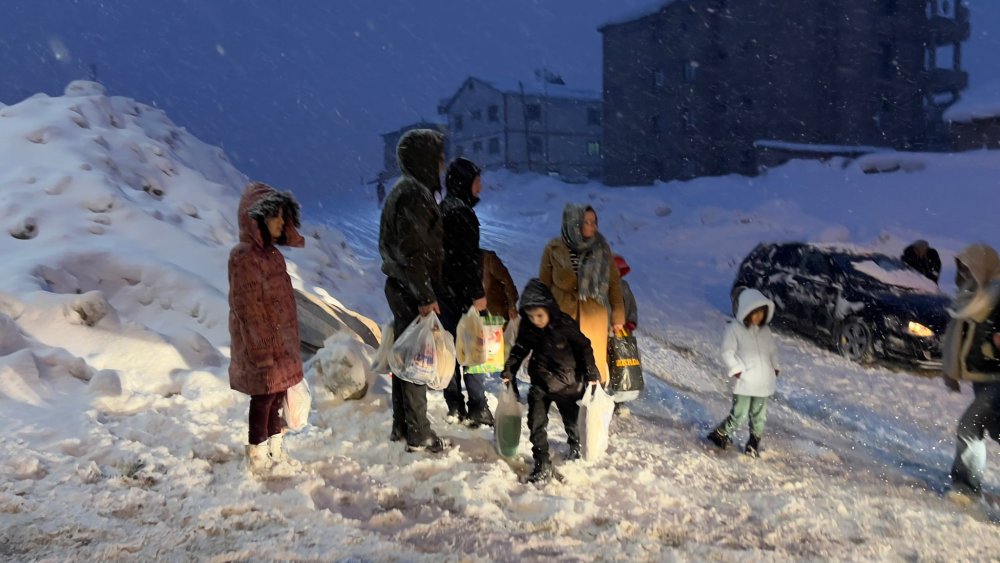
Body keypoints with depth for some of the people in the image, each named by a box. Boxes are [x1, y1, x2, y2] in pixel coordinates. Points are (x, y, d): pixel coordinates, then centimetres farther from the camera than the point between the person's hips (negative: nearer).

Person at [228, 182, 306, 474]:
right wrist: (263, 352, -18)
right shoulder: (243, 257, -19)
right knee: (264, 397, 4)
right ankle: (258, 458, 20)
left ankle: (276, 452, 30)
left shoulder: (270, 252, 8)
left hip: (281, 340, 8)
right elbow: (249, 310, -20)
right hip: (262, 342, -8)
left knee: (277, 395, 16)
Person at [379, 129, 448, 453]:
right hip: (411, 291, -10)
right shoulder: (414, 194, -17)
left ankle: (401, 427, 28)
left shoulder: (405, 190, 15)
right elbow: (412, 252, -23)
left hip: (401, 288, 10)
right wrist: (425, 296, -21)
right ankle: (418, 436, 9)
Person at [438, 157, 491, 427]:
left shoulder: (441, 209, 15)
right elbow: (469, 256, -18)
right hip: (460, 291, -9)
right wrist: (477, 293, -16)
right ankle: (477, 409, 2)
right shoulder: (461, 211, -14)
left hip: (441, 288, 9)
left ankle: (455, 407, 18)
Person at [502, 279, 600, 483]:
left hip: (567, 383, -3)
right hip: (540, 383, 3)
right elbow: (519, 350, 6)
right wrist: (508, 372, 3)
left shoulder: (564, 324, -21)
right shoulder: (527, 328, -9)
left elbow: (584, 347, -11)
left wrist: (591, 374, -9)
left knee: (572, 419, 17)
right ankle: (542, 465, 5)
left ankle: (576, 449, 45)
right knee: (536, 422, -3)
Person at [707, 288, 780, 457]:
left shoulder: (764, 330, 8)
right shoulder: (734, 329, -11)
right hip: (744, 382, -6)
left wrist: (774, 368, 7)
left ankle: (754, 442, 29)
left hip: (763, 382, 6)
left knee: (759, 415, 13)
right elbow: (727, 353, -12)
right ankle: (720, 435, 18)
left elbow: (772, 350, 18)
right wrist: (737, 371, -15)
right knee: (738, 416, -4)